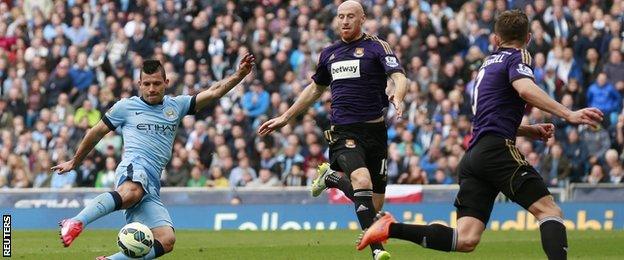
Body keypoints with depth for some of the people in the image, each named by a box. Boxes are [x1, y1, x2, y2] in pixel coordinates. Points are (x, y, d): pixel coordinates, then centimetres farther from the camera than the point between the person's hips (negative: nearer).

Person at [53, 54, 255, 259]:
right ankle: (77, 222, -60)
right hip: (134, 167, -5)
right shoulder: (125, 107, 13)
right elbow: (96, 133, 23)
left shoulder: (176, 106, 23)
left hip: (152, 185, 5)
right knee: (131, 192, -45)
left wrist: (239, 75, 5)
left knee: (167, 241, -15)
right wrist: (74, 162, 32)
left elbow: (214, 92, 20)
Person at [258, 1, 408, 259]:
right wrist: (285, 118, 29)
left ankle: (331, 178, 32)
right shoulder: (329, 53, 14)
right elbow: (315, 88, 29)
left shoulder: (377, 47, 1)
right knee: (362, 180, -27)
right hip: (343, 131, 1)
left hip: (374, 130, -1)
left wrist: (397, 98, -36)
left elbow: (399, 77, -12)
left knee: (375, 204, 3)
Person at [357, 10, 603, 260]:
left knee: (465, 239, -3)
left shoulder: (489, 63, 28)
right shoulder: (517, 57, 3)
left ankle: (391, 228, -9)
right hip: (498, 150, -7)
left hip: (473, 155, 7)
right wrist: (568, 115, -26)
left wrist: (529, 130, 30)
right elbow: (525, 89, -20)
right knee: (549, 211, -10)